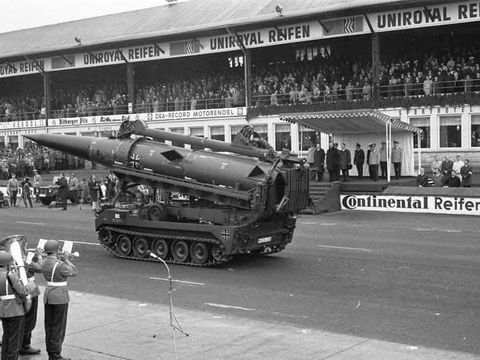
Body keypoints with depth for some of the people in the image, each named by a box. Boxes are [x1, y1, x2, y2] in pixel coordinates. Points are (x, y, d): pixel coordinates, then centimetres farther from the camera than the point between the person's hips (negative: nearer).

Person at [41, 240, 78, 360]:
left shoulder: (44, 263, 2)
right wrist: (67, 259, 0)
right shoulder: (59, 265, -22)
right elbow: (74, 272, -10)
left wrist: (63, 260, 15)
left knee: (49, 325, 13)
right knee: (59, 327, 0)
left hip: (48, 295, 8)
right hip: (60, 297, -8)